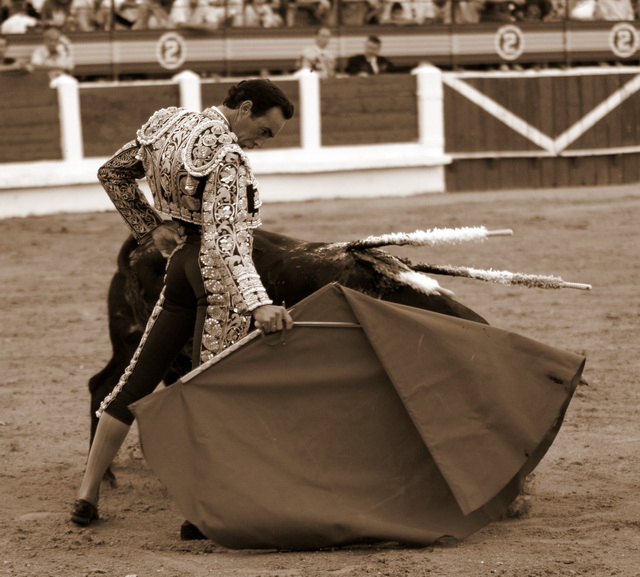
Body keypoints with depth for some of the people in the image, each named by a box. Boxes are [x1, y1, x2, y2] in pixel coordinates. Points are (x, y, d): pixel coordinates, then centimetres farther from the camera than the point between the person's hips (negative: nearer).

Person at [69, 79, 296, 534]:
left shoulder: (165, 125, 4)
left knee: (139, 378, 13)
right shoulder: (227, 160, -21)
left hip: (180, 263, 8)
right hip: (218, 278, -8)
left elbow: (113, 174, 15)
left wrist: (150, 227, 17)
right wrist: (258, 304, -40)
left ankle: (87, 494, 17)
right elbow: (226, 241, -31)